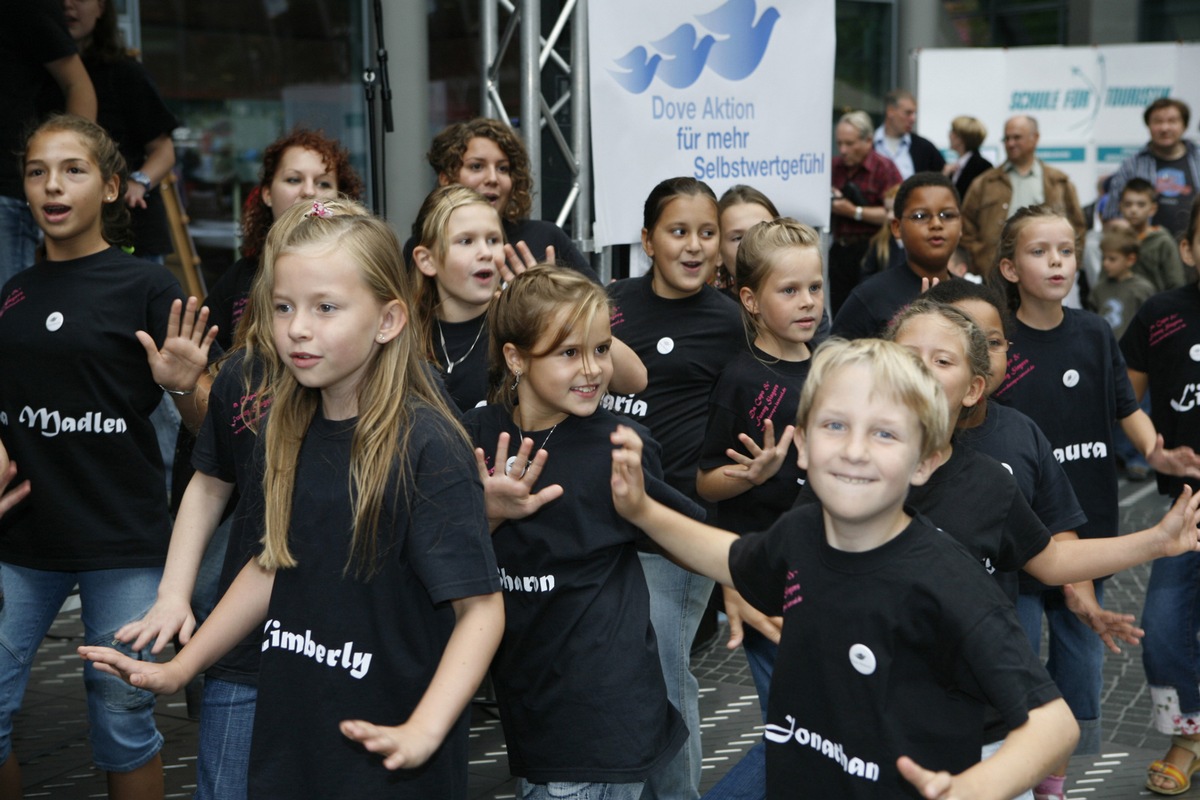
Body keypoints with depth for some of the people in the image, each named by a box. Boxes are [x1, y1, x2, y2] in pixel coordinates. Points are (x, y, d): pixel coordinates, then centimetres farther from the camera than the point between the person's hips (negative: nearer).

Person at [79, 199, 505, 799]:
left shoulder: (426, 446, -18)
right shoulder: (289, 433, 2)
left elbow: (481, 608, -20)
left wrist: (422, 732, -30)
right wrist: (181, 666, 15)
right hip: (289, 738, 6)